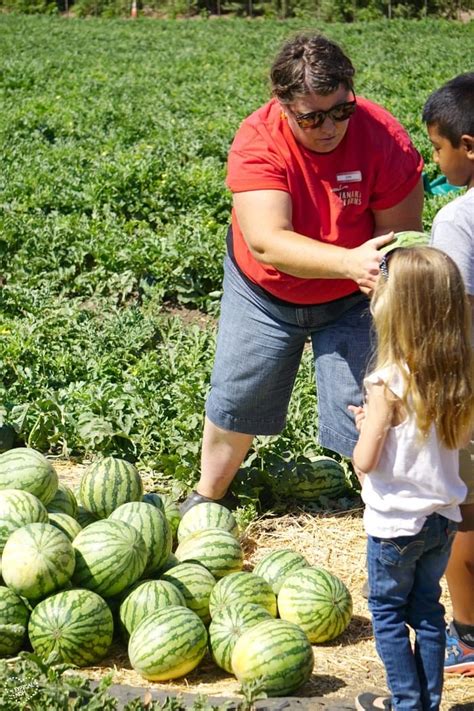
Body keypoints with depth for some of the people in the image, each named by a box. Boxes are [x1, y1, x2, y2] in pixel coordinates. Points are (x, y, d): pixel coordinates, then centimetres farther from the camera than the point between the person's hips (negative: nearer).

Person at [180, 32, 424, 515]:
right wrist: (350, 261, -55)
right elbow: (266, 241, -41)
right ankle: (208, 494, 41)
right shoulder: (257, 140, -29)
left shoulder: (383, 137, -26)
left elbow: (400, 232, -19)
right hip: (263, 292, 1)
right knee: (234, 401, 16)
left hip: (350, 299, -1)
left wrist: (376, 275, -41)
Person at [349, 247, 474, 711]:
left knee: (387, 610, 13)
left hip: (395, 521, -5)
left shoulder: (389, 383, -24)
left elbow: (365, 461, -21)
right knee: (427, 608, 19)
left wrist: (366, 426, 0)